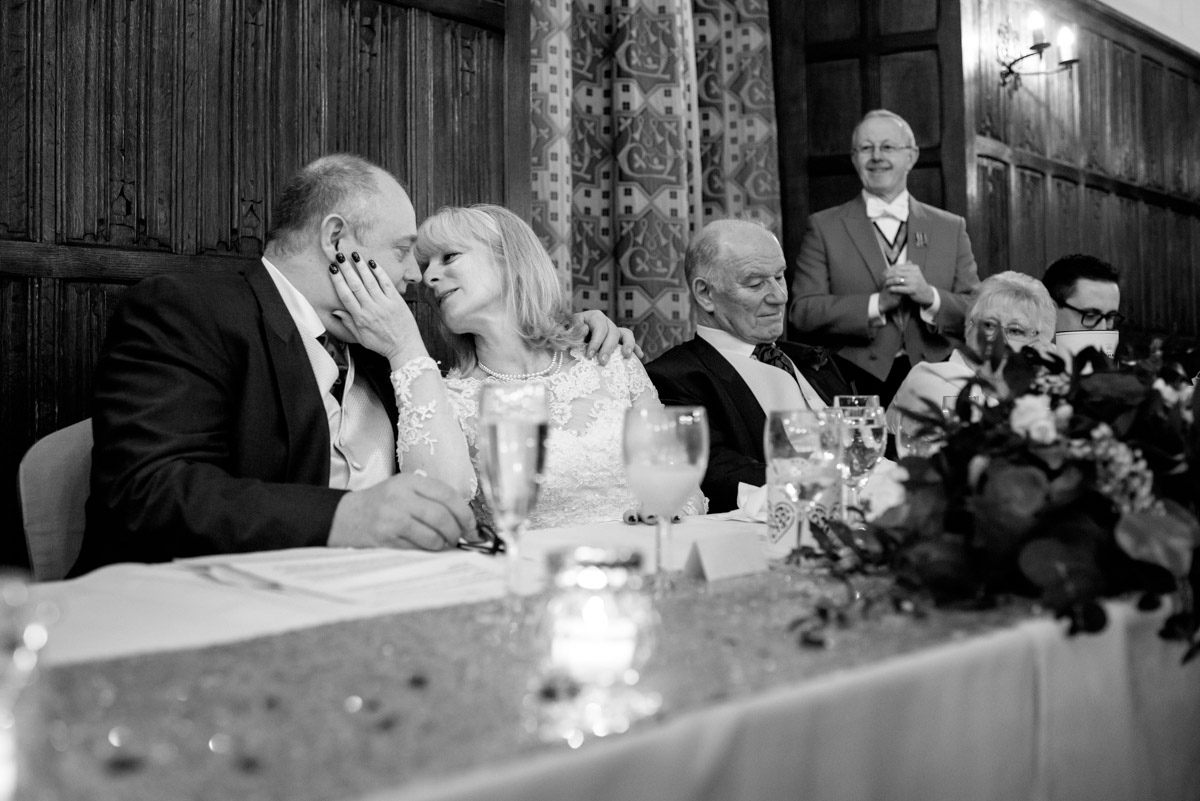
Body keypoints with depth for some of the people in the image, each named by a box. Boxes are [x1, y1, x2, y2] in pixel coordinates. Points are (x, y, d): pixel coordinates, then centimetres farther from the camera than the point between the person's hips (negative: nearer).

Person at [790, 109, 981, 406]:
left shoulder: (951, 228, 13)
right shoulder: (823, 227, 7)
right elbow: (803, 311, -3)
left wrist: (929, 296, -11)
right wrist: (878, 303, -12)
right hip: (858, 386, -2)